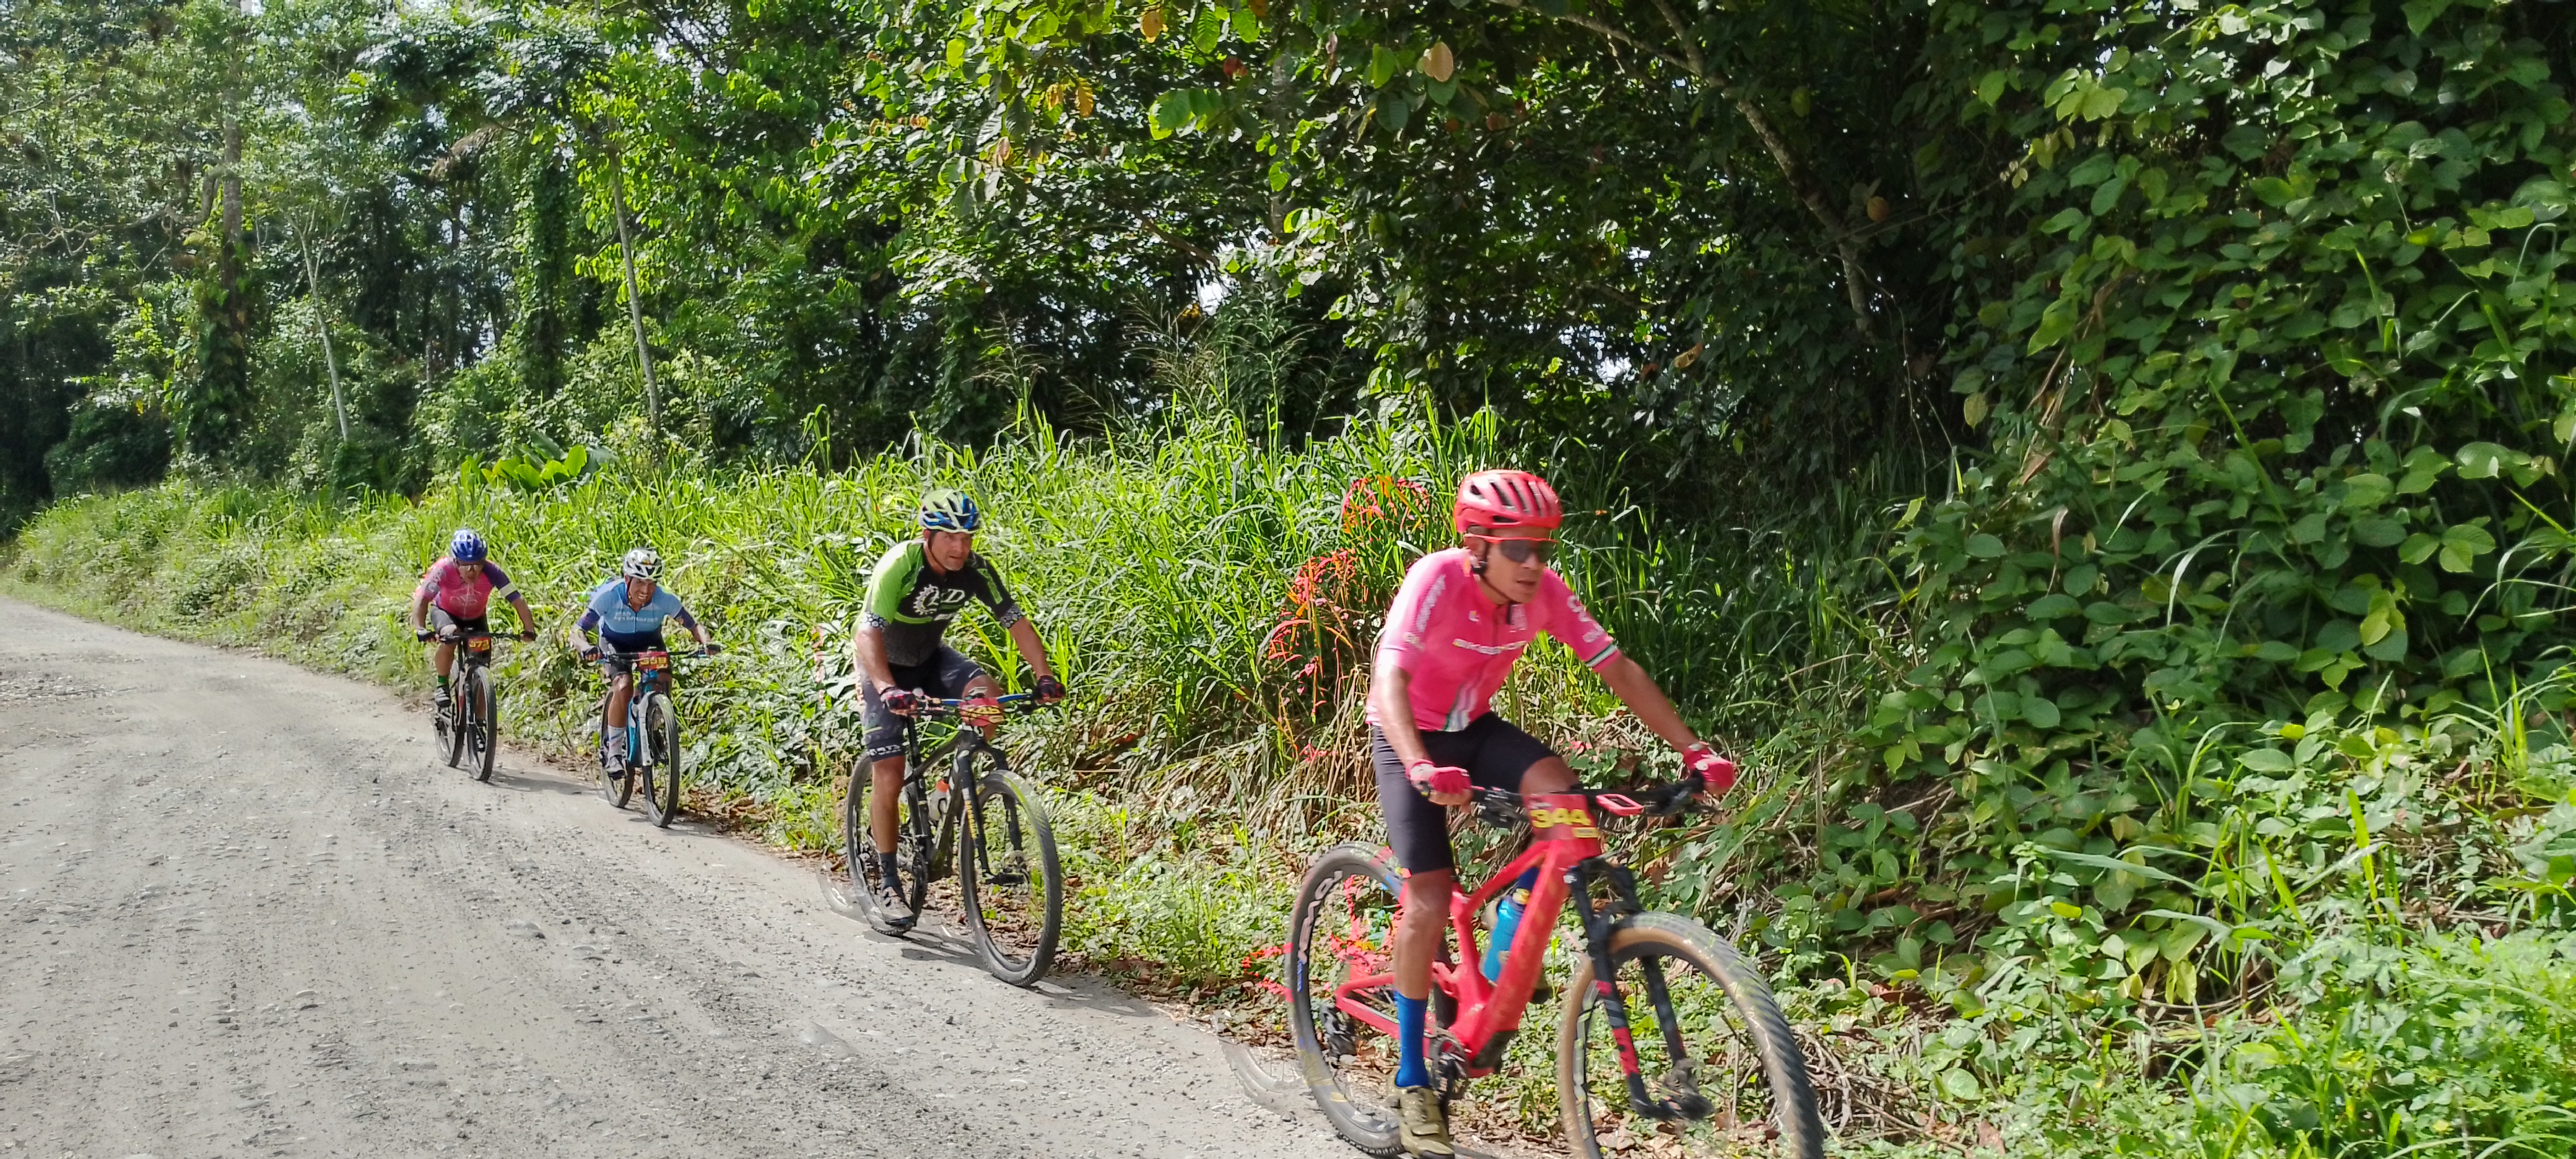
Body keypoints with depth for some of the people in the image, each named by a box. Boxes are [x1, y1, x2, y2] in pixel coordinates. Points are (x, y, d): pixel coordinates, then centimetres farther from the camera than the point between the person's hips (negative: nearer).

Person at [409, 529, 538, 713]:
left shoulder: (492, 572, -33)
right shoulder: (444, 570, -35)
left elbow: (517, 599, -33)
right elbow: (421, 599, -39)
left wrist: (529, 628, -45)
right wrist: (419, 628, -54)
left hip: (476, 617, 2)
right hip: (445, 612, -2)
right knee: (449, 637, -35)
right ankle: (442, 686, -13)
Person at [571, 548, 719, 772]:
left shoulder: (665, 600, -31)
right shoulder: (608, 596, -34)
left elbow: (694, 625, -21)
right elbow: (578, 629, -32)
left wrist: (706, 643, -43)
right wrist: (585, 647, -55)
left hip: (649, 642, 2)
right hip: (615, 644, -2)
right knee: (623, 685, -27)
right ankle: (613, 752, -13)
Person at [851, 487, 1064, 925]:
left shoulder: (976, 570, -18)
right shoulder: (900, 565, -32)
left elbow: (1017, 622, -14)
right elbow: (866, 634, -41)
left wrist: (1045, 676, -29)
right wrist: (887, 690, -57)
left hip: (929, 658, 4)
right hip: (885, 666, -4)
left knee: (986, 694, -26)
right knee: (889, 779, -10)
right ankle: (887, 883, 6)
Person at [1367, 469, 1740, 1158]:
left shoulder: (1546, 591, -16)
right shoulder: (1437, 580, -30)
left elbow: (1619, 670, -12)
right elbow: (1389, 679, -40)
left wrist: (1694, 750, -20)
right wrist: (1421, 768, -57)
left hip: (1475, 728, 4)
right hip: (1410, 736, -4)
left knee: (1562, 799, -24)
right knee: (1430, 900, -13)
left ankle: (1498, 966, -4)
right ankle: (1412, 1079, 4)